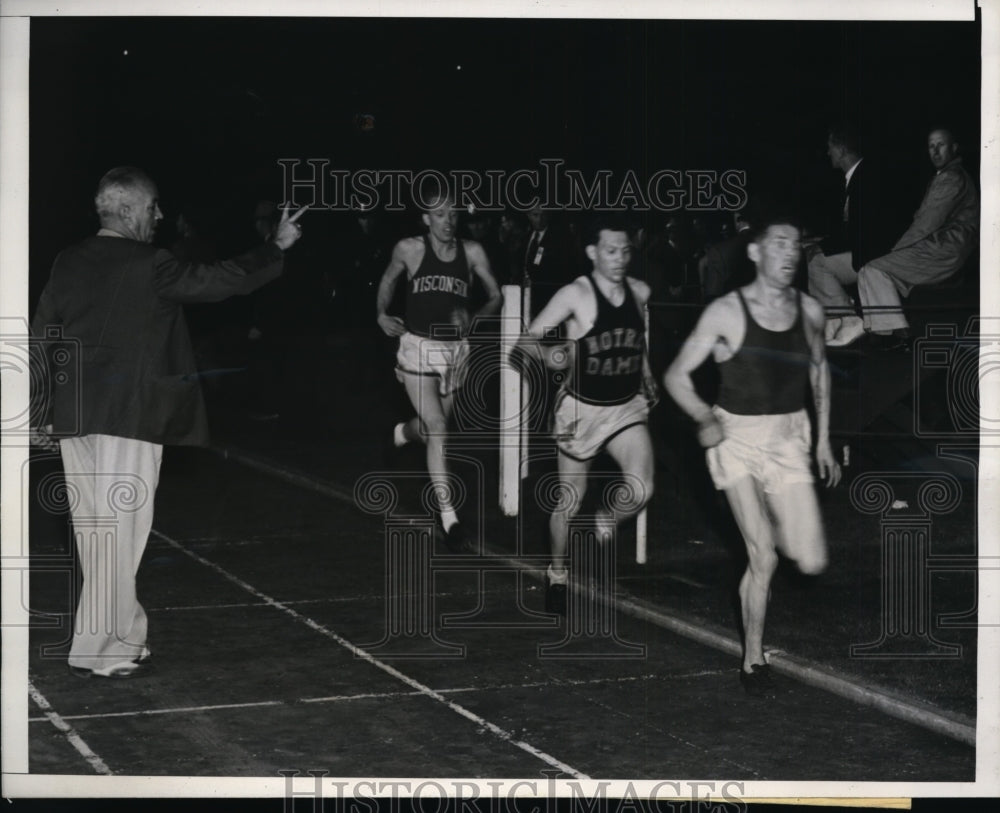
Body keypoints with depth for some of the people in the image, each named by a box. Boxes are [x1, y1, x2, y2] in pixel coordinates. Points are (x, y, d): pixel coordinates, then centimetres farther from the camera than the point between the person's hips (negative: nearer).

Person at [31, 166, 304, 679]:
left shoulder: (68, 264, 7)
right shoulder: (149, 267, -11)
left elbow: (42, 337, 11)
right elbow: (223, 280, -5)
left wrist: (41, 410, 17)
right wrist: (276, 248, 9)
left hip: (73, 417, 7)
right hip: (127, 415, -7)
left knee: (93, 530, 13)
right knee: (119, 528, -2)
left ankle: (121, 633, 24)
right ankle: (98, 651, 0)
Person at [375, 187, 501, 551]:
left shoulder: (472, 252, -1)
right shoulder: (409, 249, -5)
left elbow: (495, 296, 5)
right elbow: (388, 280, 14)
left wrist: (473, 318, -12)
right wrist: (382, 314, 1)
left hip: (454, 349, 3)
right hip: (418, 347, -3)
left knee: (434, 425, 19)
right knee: (437, 429, -15)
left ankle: (401, 433, 58)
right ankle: (449, 518, -14)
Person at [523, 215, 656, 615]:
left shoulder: (640, 292, -1)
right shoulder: (575, 295, -15)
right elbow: (530, 336, -12)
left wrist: (646, 378, 23)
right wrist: (550, 354, -32)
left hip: (627, 407, 3)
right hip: (581, 408, -3)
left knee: (641, 490, -18)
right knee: (570, 501, 9)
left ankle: (607, 520, 16)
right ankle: (557, 574, 33)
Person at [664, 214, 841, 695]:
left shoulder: (809, 311, 2)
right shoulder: (726, 312, -10)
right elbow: (676, 376, -6)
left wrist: (823, 440, 17)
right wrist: (704, 418, -23)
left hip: (790, 443, 4)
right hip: (736, 441, -4)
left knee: (812, 564, -6)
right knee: (764, 558, -13)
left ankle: (767, 528, 29)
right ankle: (753, 658, 6)